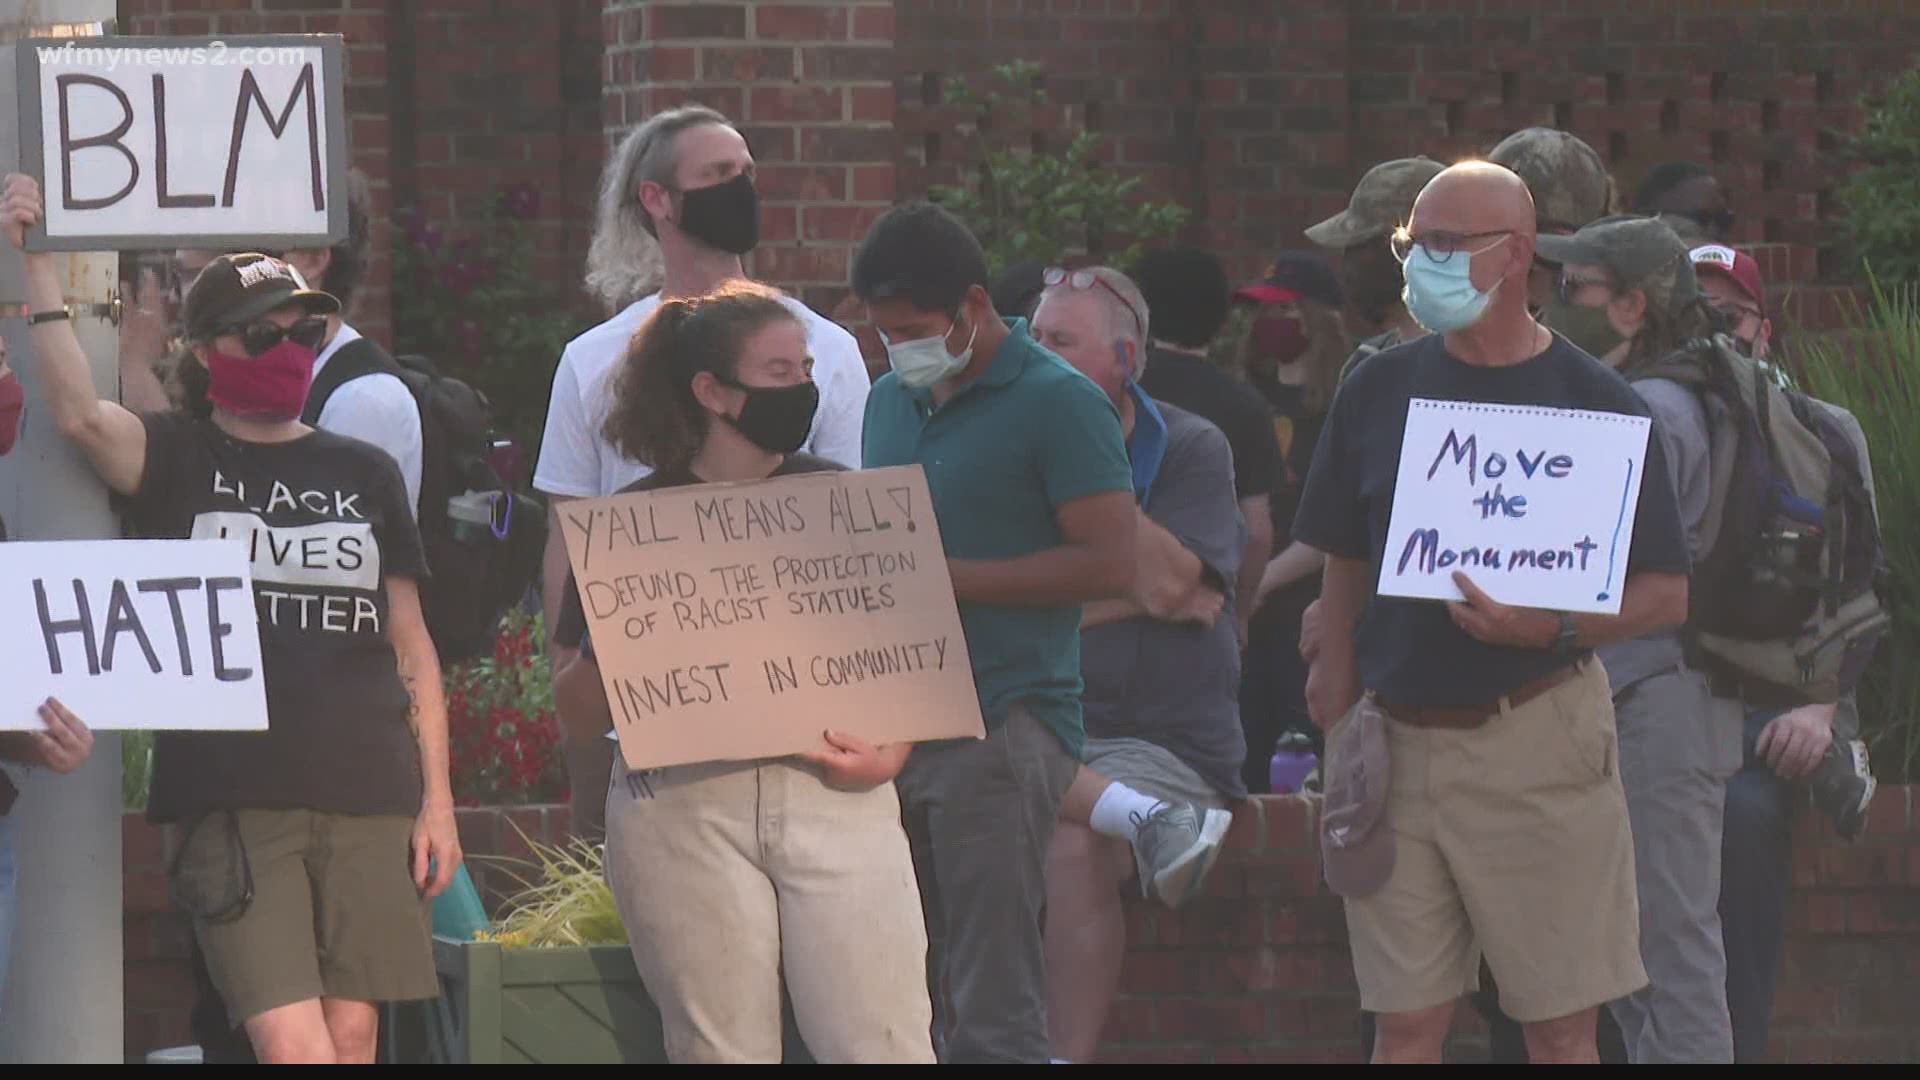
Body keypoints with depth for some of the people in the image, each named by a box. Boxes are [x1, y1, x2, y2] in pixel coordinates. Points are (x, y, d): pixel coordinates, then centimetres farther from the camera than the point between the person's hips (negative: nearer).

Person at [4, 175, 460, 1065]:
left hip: (368, 800, 3)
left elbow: (412, 649, 14)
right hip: (234, 803, -3)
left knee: (353, 1033, 1)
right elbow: (79, 415, -16)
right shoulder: (177, 460, 6)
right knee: (290, 1042, -13)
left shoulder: (364, 475, 13)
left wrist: (437, 798, 8)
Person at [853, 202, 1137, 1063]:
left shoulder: (1057, 404, -6)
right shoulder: (892, 401, 17)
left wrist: (948, 578, -15)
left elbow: (1107, 565, -12)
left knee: (992, 1014, -9)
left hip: (1001, 728, -7)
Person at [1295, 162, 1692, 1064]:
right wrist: (1339, 736, 6)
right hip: (1398, 742, 3)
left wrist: (1549, 628, -20)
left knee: (1560, 1024, -1)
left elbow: (1666, 595, -2)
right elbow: (1344, 569, 14)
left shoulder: (1597, 405, -2)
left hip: (1540, 743, -3)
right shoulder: (1378, 392, 8)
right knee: (1405, 1021, 3)